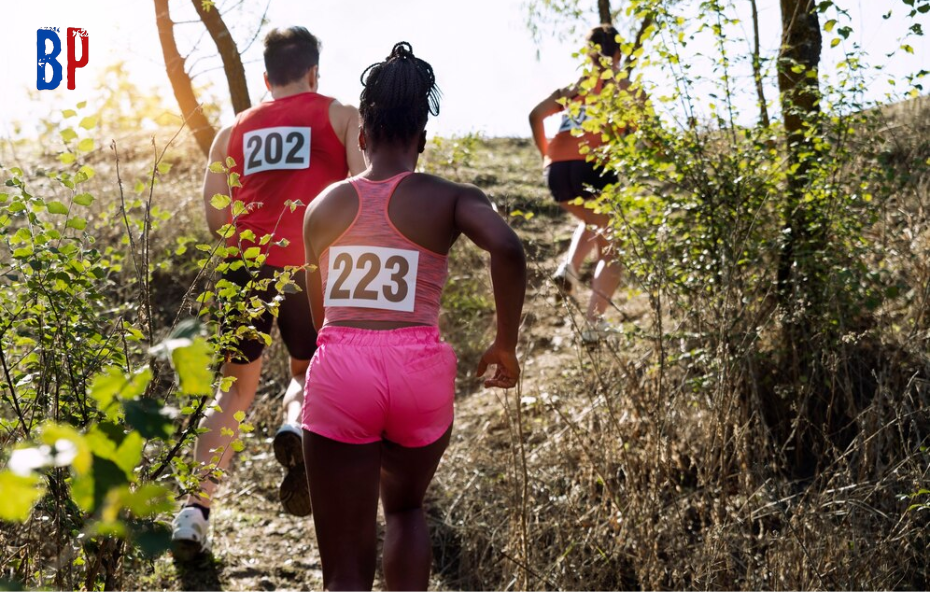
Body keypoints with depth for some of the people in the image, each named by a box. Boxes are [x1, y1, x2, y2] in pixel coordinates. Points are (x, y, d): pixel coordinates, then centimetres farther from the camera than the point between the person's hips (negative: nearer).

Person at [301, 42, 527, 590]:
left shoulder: (325, 206, 13)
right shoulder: (451, 198, 5)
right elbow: (508, 249, -14)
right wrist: (506, 345, -2)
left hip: (340, 369, 0)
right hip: (419, 369, 0)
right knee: (405, 507, 31)